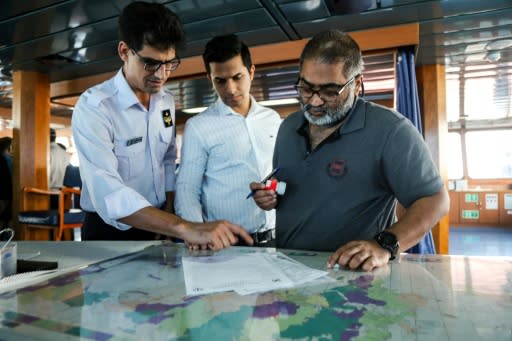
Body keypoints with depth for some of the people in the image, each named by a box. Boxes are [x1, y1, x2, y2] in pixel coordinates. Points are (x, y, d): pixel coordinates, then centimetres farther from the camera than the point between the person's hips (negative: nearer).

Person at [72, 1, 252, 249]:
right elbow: (108, 195, -34)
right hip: (111, 232, -5)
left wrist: (169, 212, 5)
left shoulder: (167, 101, -2)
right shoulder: (93, 107, -22)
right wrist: (184, 229, -44)